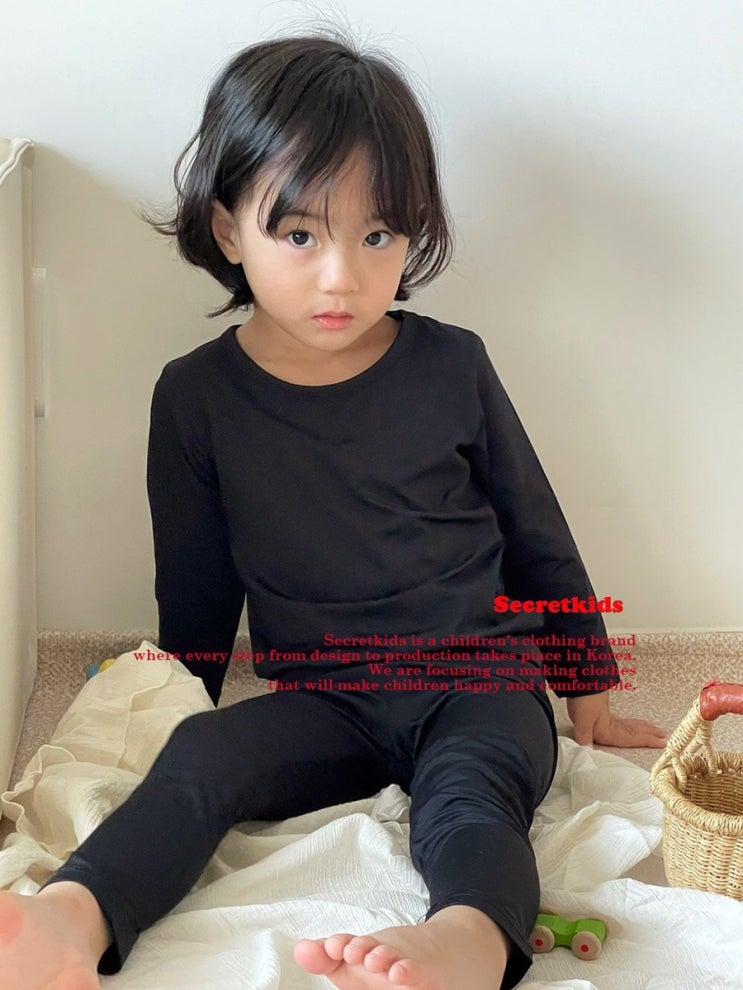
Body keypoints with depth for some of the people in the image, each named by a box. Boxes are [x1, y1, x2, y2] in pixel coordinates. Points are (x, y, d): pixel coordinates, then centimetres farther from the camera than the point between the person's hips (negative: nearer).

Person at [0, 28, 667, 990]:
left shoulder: (450, 367, -1)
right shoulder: (196, 396, 1)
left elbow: (538, 540, 10)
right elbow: (194, 596, 12)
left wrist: (591, 701, 15)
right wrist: (177, 708, 17)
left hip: (478, 680, -1)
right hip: (319, 699, 1)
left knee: (467, 791, -33)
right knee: (201, 758, -28)